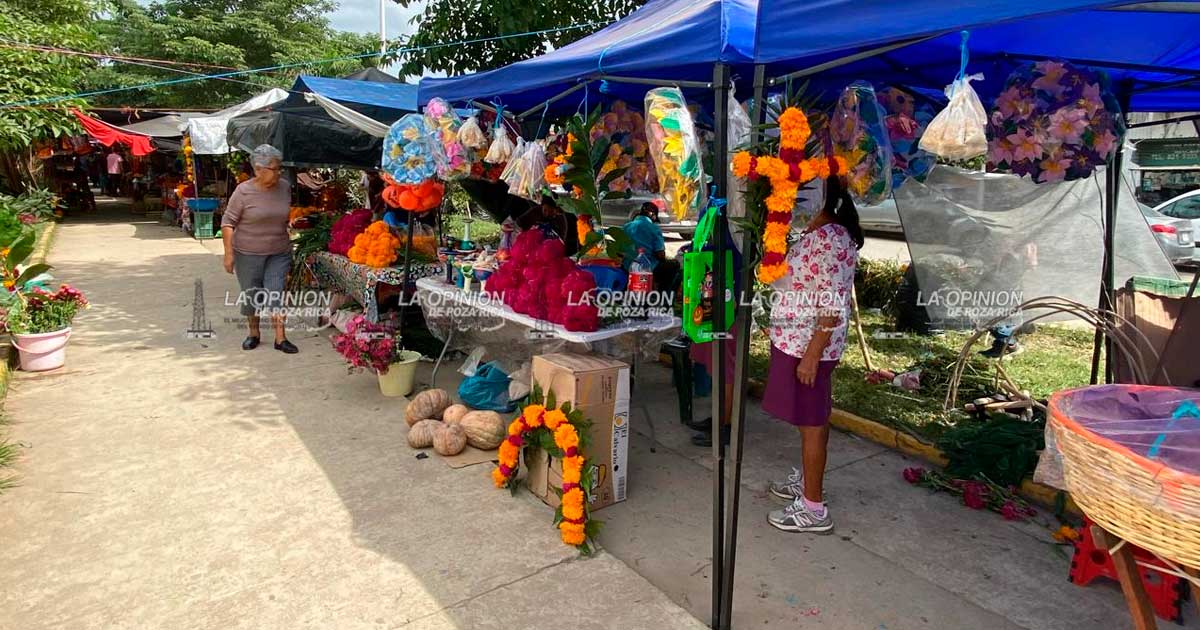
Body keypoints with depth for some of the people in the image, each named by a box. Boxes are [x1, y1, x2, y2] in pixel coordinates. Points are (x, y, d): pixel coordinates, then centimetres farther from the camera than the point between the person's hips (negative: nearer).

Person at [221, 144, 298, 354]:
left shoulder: (285, 187, 0)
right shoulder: (243, 191, -12)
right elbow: (228, 222, -8)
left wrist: (289, 245, 17)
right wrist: (229, 253, -12)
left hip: (279, 254, 2)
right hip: (248, 253, -2)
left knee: (276, 295, -1)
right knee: (251, 295, 10)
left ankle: (280, 338, 4)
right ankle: (254, 333, 28)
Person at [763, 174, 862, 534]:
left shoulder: (829, 241, -21)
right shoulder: (815, 234, 9)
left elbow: (834, 307, -24)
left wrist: (812, 355, -23)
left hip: (808, 345, -10)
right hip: (797, 341, 10)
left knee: (811, 421, 0)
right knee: (811, 418, 21)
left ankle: (813, 508, 13)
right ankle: (806, 479, 38)